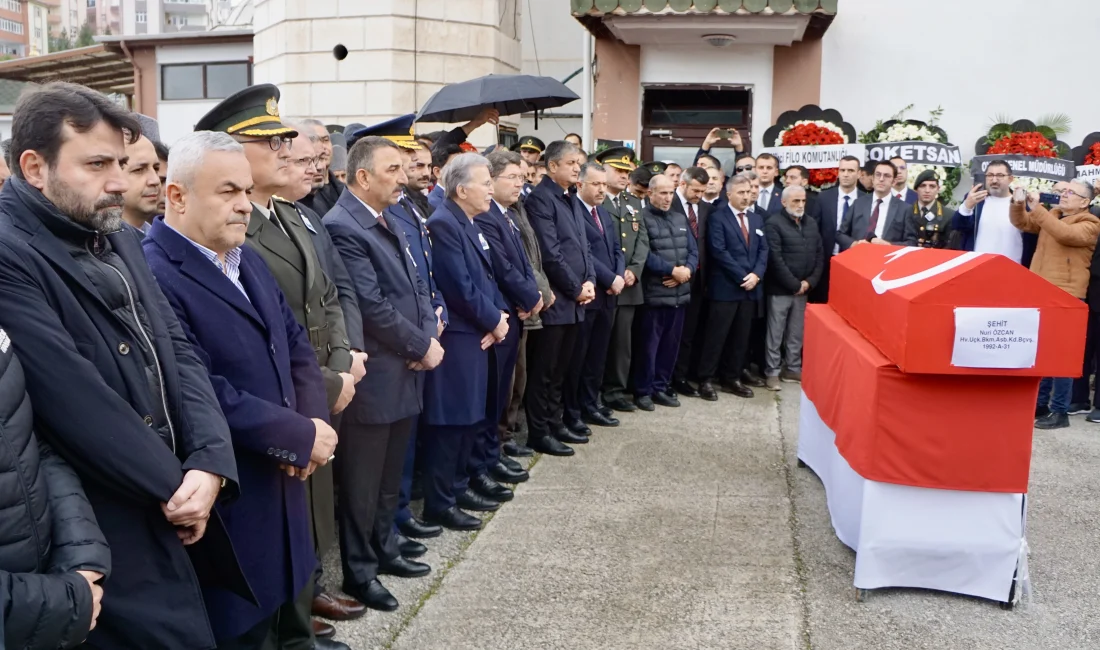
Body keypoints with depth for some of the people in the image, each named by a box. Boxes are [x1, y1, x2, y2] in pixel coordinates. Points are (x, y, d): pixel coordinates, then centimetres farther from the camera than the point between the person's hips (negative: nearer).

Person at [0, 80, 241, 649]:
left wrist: (209, 463, -9)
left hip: (173, 513, 8)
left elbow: (178, 350, 6)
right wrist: (172, 484, -12)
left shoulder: (118, 241, 11)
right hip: (110, 535, -8)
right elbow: (75, 401, -23)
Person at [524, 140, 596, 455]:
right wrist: (576, 288, -12)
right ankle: (538, 432, 8)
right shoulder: (540, 199, -12)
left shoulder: (569, 199, 17)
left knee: (559, 370, 16)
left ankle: (554, 423, 25)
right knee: (543, 370, 0)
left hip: (574, 300, 8)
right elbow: (550, 253, -18)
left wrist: (589, 281, 2)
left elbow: (582, 246, 17)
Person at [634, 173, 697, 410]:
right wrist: (672, 270, -16)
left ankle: (661, 387, 23)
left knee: (671, 344, 12)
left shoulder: (680, 219, 15)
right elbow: (644, 255, -16)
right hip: (654, 293, -7)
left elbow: (693, 251, 12)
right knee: (649, 345, 1)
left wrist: (687, 270, -8)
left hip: (680, 292, 7)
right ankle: (643, 391, 11)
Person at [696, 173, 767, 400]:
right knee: (717, 335, -3)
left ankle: (732, 378, 18)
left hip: (750, 287, 6)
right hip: (726, 287, -6)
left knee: (741, 336, 9)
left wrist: (756, 274, -7)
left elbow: (763, 250, 10)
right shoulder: (718, 218, -4)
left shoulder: (757, 219, 16)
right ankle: (706, 379, 5)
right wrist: (742, 277, -14)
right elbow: (719, 252, -12)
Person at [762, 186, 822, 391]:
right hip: (780, 289, -5)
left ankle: (793, 369, 23)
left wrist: (809, 282, -3)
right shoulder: (774, 224, -9)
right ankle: (772, 372, 11)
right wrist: (794, 285, -13)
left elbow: (819, 256, 10)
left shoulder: (811, 224, 11)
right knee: (775, 334, 2)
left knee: (796, 334, 13)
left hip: (803, 289, 6)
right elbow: (775, 259, -15)